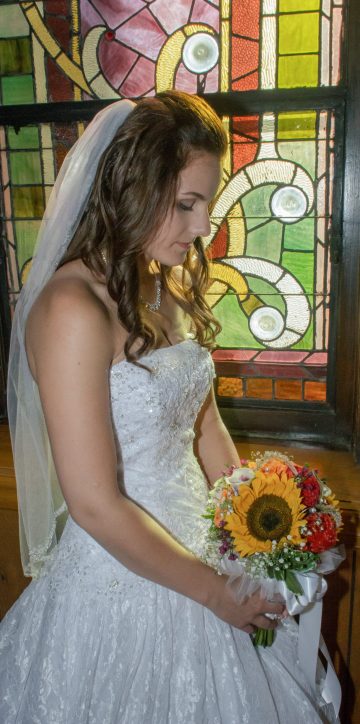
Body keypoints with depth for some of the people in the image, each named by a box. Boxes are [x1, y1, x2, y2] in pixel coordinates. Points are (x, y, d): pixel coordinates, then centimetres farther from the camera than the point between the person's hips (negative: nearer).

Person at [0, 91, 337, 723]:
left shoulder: (170, 286, 0)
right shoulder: (73, 309, -25)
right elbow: (95, 504, -24)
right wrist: (214, 590, -14)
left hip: (198, 545, 7)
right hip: (123, 572, -7)